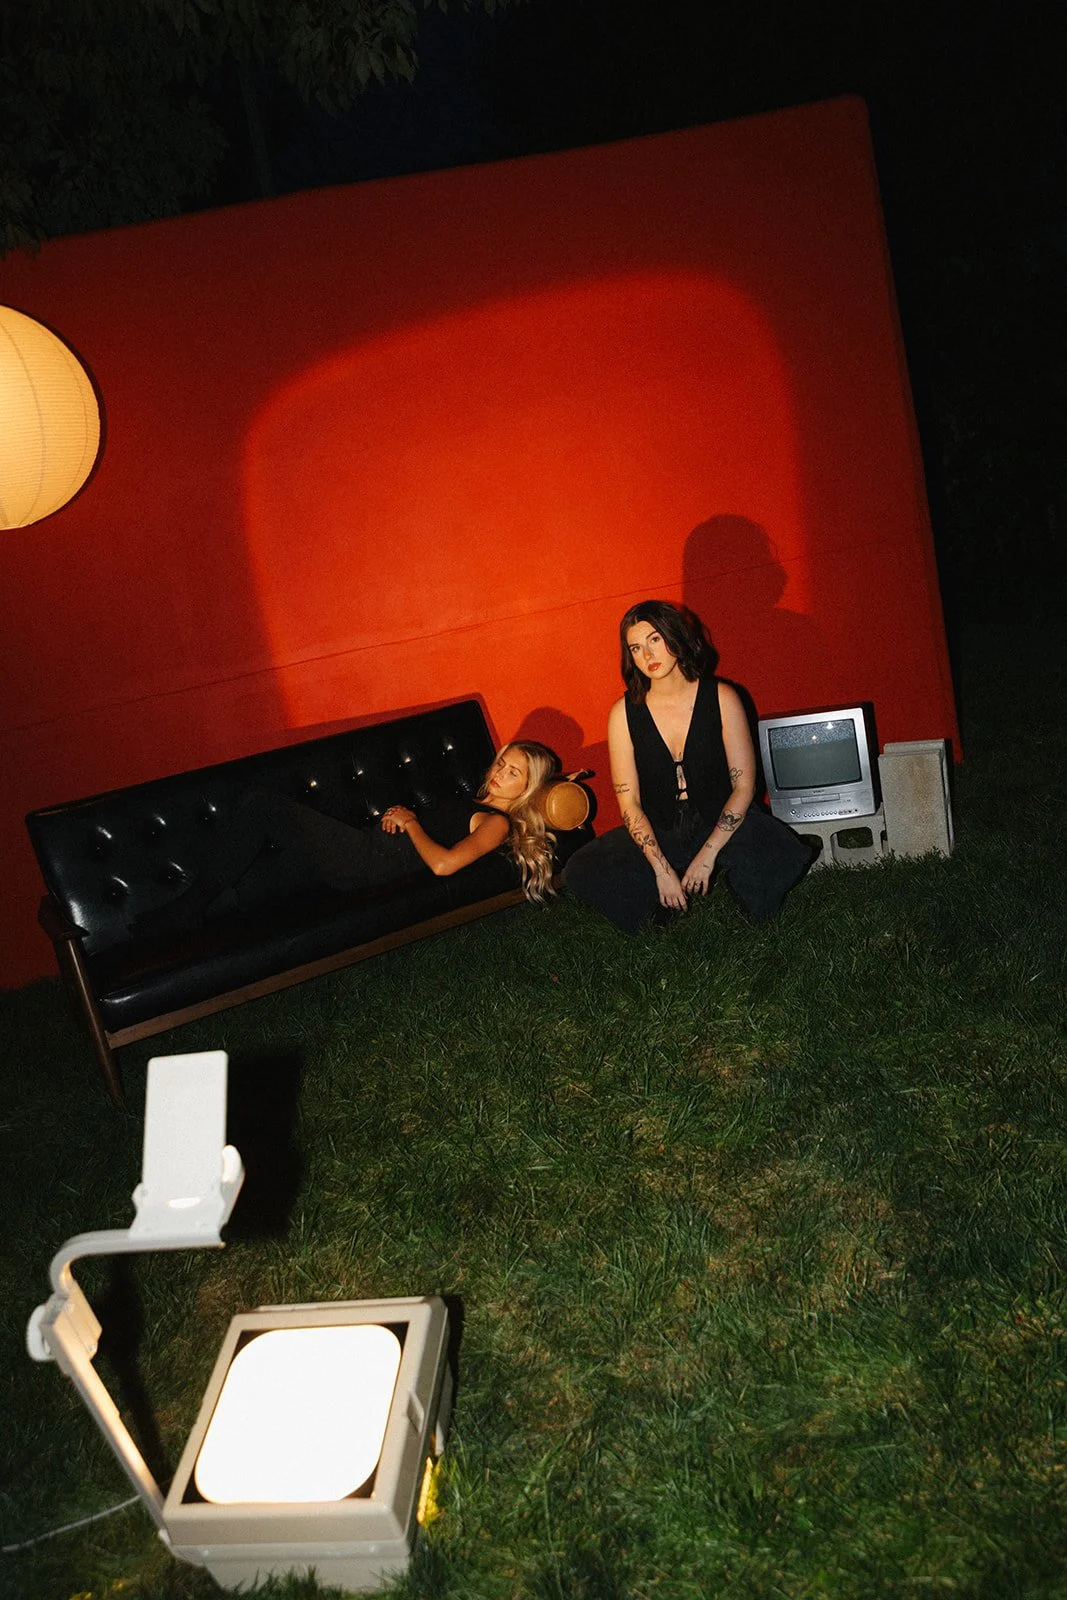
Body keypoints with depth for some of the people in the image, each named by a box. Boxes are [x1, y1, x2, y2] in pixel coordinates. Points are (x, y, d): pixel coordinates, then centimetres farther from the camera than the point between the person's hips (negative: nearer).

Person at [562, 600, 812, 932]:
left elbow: (744, 785, -8)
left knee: (785, 856, -30)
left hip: (721, 824, -1)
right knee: (579, 874, -21)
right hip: (658, 833, 1)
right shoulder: (624, 713, -7)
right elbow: (629, 803, -6)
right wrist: (661, 869, -16)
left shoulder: (722, 698, -9)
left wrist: (707, 855, -16)